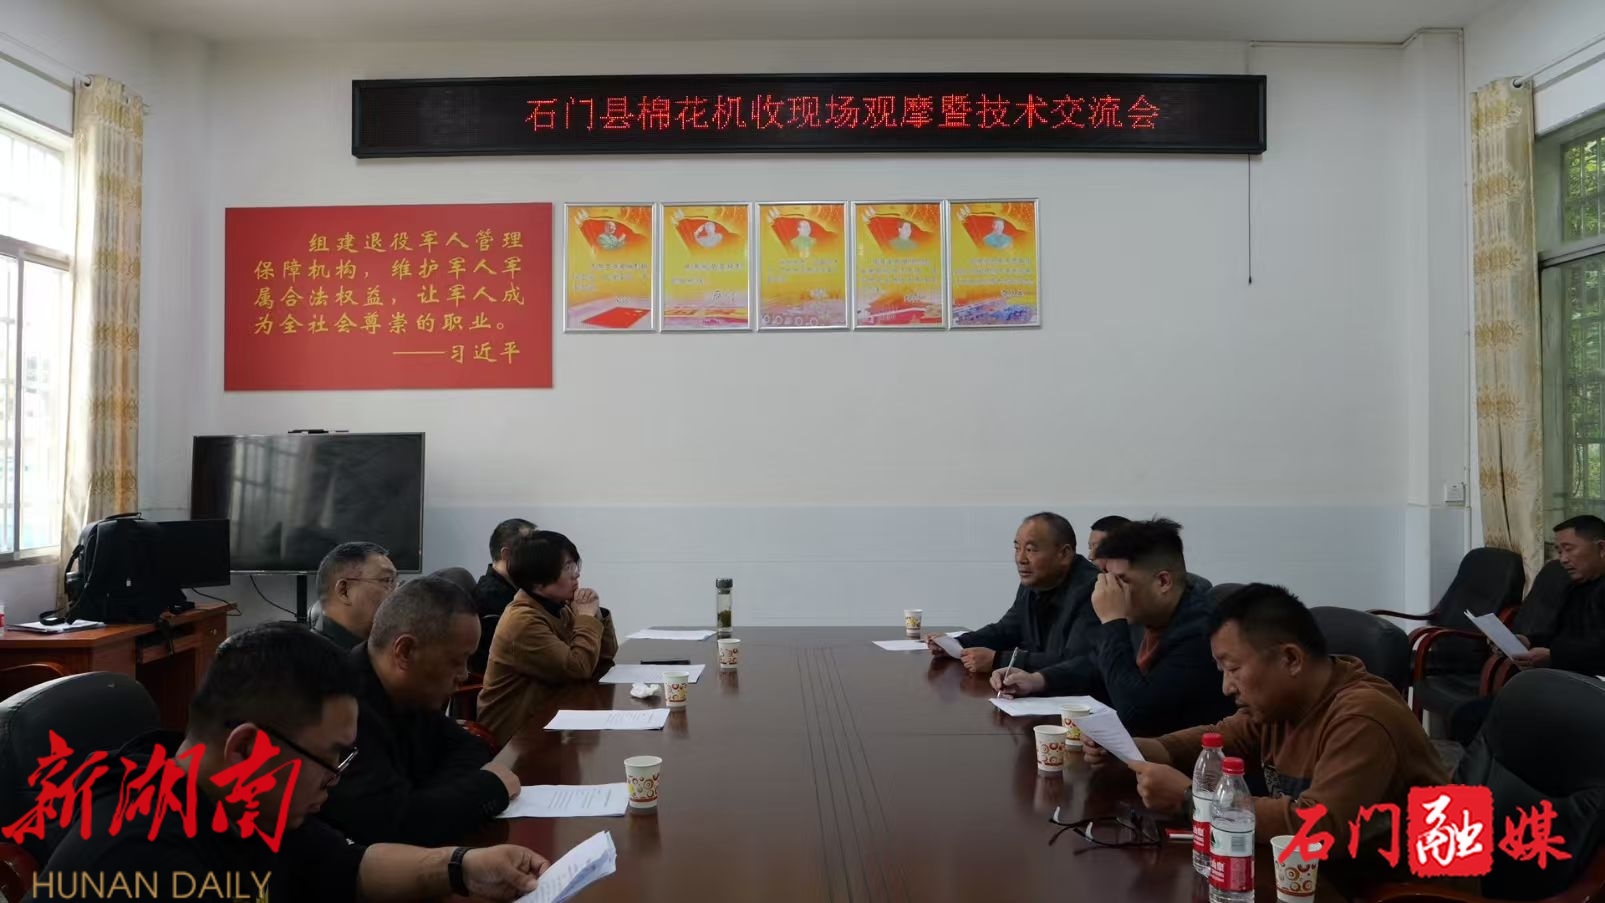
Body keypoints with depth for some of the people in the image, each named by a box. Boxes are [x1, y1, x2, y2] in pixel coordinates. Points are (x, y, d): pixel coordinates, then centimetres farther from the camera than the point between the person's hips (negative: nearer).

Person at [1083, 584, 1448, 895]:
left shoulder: (1362, 718, -25)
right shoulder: (1274, 705, 0)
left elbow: (1321, 827, -35)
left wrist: (1188, 795, -31)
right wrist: (1128, 749, -3)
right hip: (1319, 876, 7)